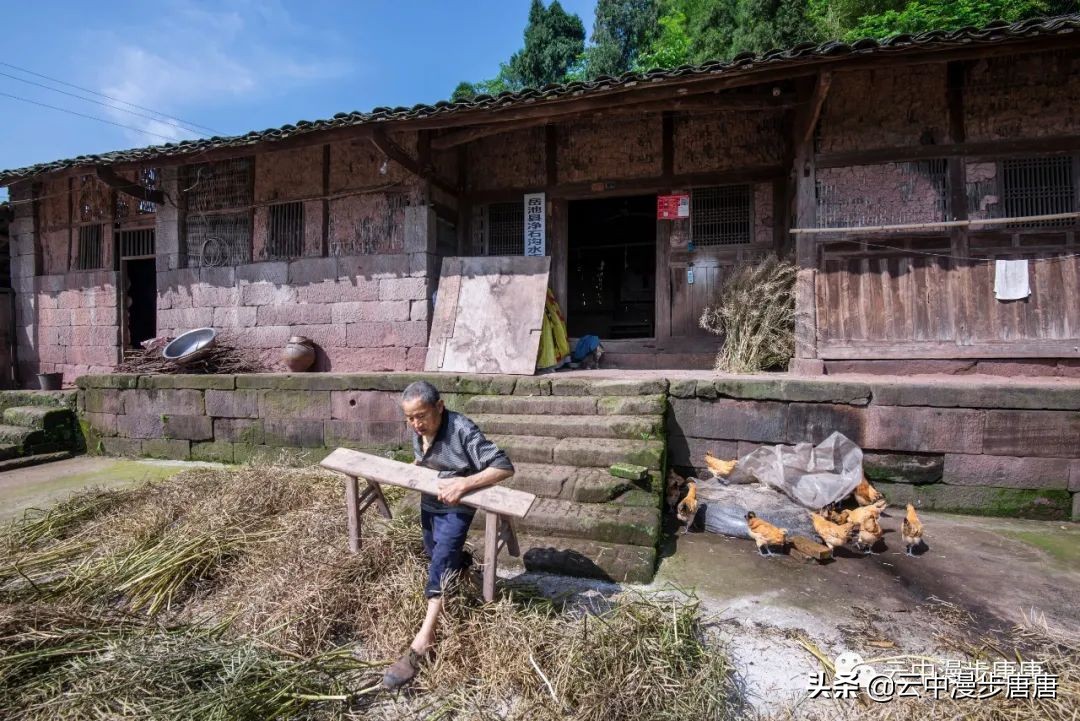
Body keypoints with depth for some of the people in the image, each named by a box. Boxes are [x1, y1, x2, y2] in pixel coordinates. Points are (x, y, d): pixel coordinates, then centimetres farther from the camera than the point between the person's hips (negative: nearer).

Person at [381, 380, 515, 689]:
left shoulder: (462, 430, -30)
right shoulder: (418, 430, -8)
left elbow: (505, 467, -33)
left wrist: (463, 483, -42)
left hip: (456, 508, -7)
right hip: (429, 502, 8)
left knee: (441, 562, -17)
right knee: (433, 554, 24)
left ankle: (423, 641, -14)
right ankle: (463, 563, 54)